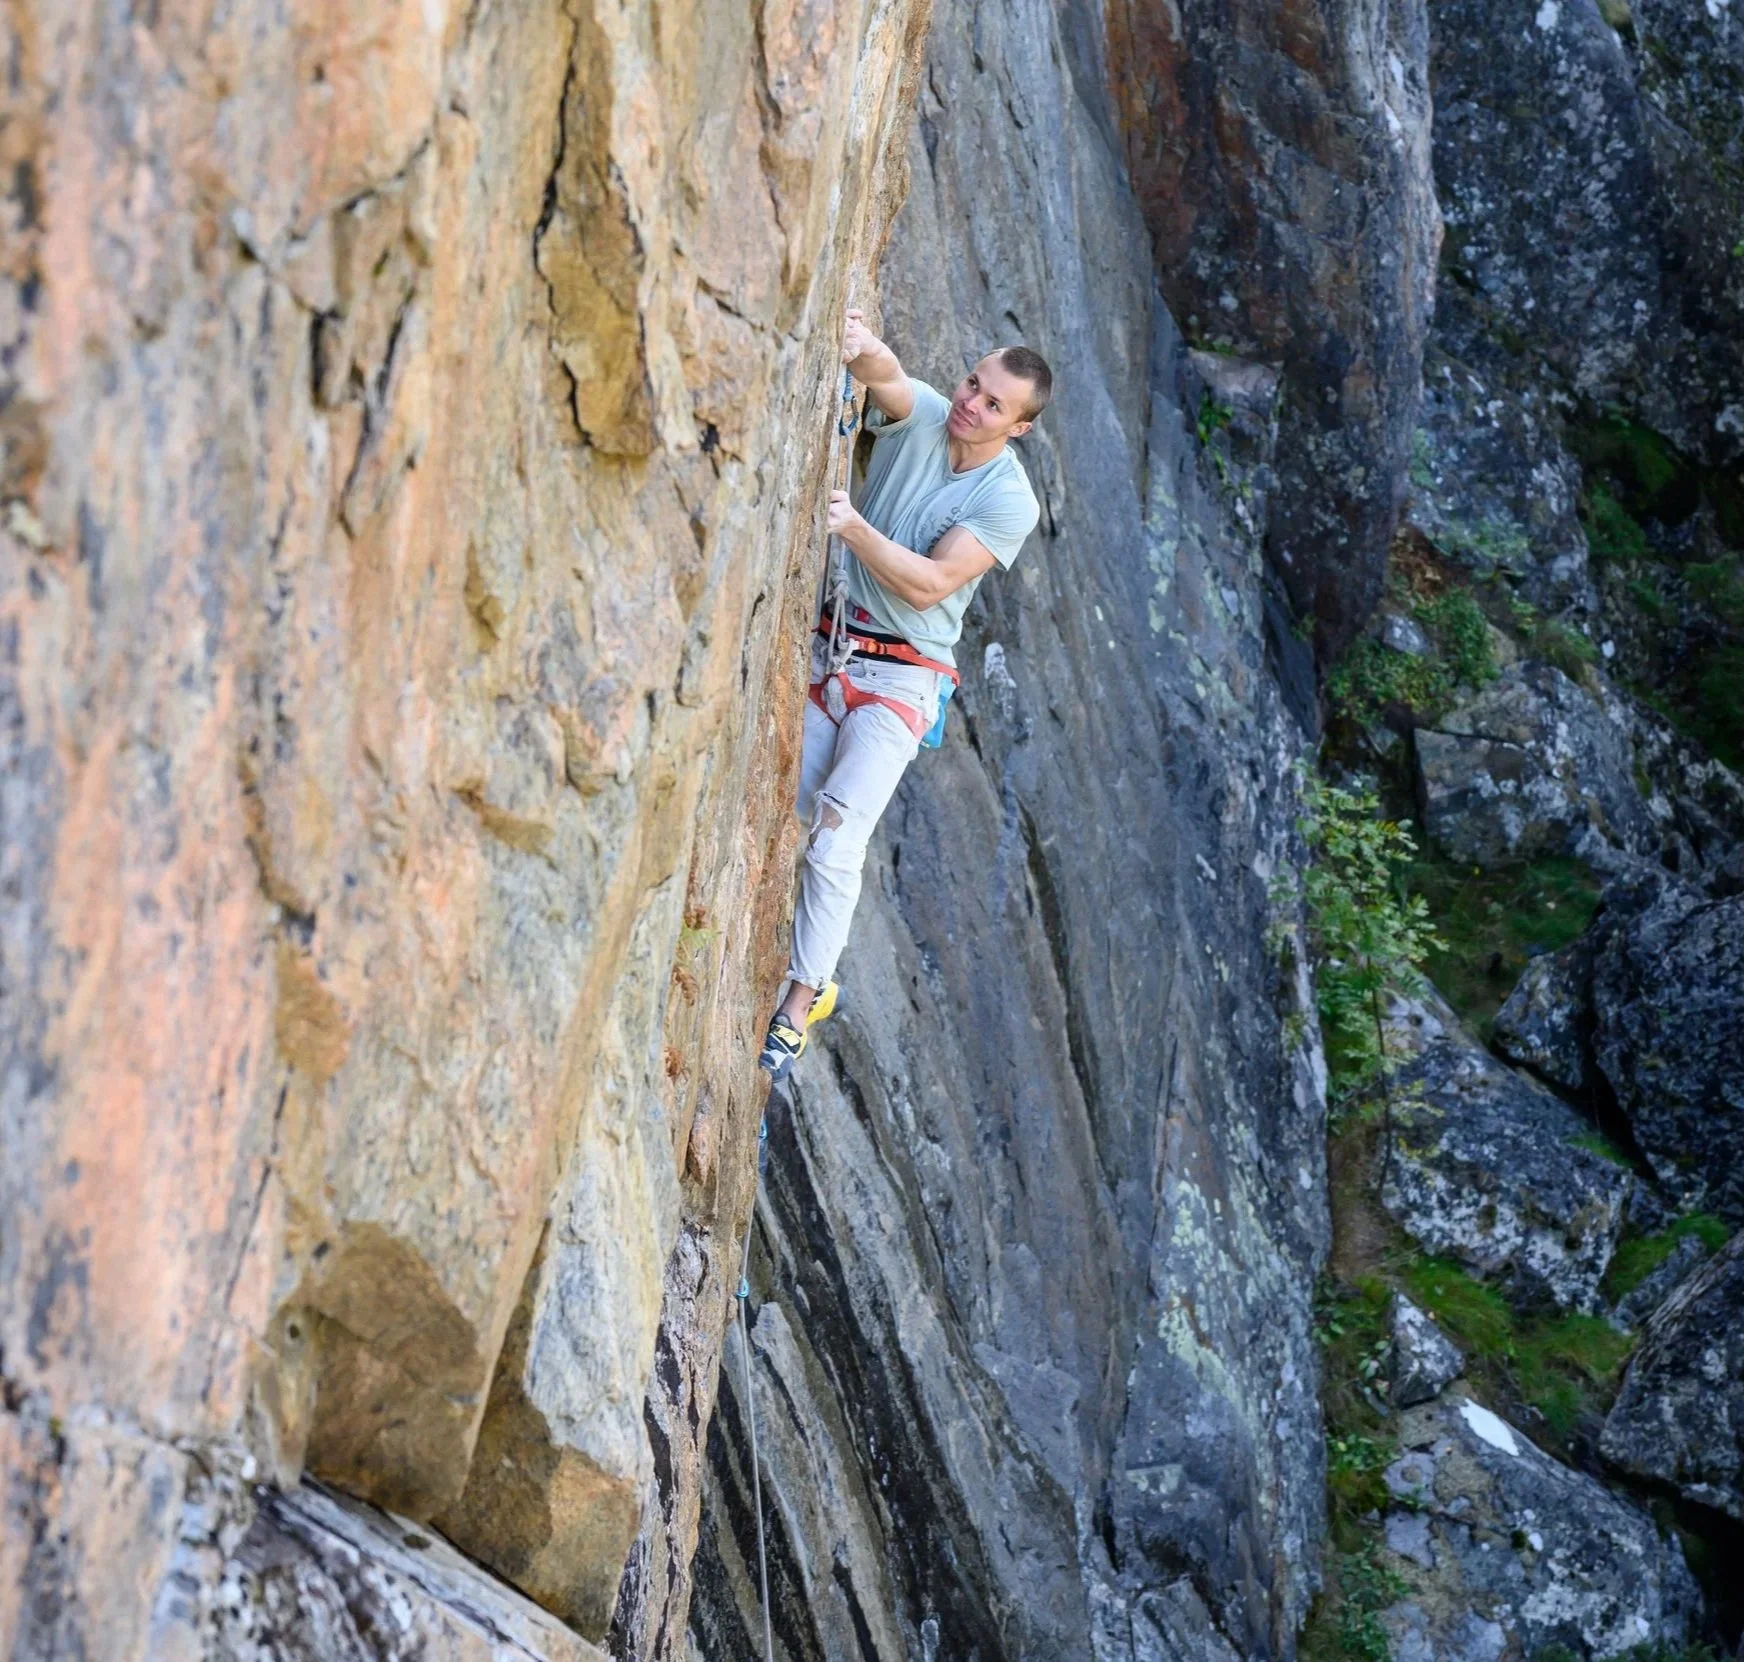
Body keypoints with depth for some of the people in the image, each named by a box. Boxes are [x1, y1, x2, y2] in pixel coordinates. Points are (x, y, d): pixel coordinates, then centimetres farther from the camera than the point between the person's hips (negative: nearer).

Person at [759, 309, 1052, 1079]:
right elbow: (886, 375, -26)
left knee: (834, 845, -15)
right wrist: (861, 350, -50)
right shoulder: (920, 418, -3)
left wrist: (854, 527, -32)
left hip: (900, 679, -4)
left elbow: (927, 586, -20)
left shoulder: (1009, 502, -12)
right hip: (825, 651, 4)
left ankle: (799, 1005, -5)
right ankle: (809, 977, 14)